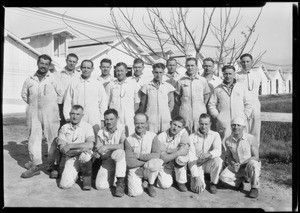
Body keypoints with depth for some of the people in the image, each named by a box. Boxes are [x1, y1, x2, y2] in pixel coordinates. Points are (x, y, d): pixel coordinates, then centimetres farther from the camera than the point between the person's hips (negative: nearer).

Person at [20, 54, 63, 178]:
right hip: (33, 113, 3)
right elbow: (24, 94, 23)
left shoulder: (53, 78, 2)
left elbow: (61, 94, 4)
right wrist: (32, 103, 14)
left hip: (50, 113, -3)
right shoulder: (30, 79, 12)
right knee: (34, 138, 3)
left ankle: (52, 164, 9)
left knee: (52, 138, -1)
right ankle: (35, 165, 10)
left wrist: (53, 105, 3)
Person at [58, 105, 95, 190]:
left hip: (85, 156, -2)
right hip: (71, 158, 2)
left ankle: (87, 177, -7)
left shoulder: (87, 127, -3)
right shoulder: (64, 128, 4)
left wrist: (70, 146, -19)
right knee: (65, 185, -18)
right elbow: (62, 149, -6)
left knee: (84, 155, -38)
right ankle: (75, 175, 19)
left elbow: (90, 145, -19)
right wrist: (79, 150, -22)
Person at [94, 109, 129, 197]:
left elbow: (124, 145, -21)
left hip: (121, 158, -3)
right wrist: (96, 153, -17)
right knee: (100, 185, -16)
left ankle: (121, 183, -20)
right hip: (107, 160, 3)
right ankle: (112, 176, 20)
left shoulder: (123, 128, -8)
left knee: (118, 153, -39)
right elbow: (98, 148, 6)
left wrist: (107, 147, -25)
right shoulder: (101, 132, 7)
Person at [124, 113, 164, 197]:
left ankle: (151, 185, -3)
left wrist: (138, 155, -15)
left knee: (156, 162, -33)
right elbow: (129, 162, -10)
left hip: (149, 169, 0)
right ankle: (139, 182, 16)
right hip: (134, 169, 0)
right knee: (135, 192, -22)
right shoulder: (129, 140, -5)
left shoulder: (152, 136, -5)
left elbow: (156, 155, -17)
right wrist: (147, 161, -15)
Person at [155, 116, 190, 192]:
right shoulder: (160, 137, -19)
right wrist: (178, 152, -33)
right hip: (165, 165, -1)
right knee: (165, 185, -18)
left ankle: (181, 182, -7)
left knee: (181, 158, -31)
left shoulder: (183, 132, -14)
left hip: (179, 163, 1)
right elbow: (163, 158, -22)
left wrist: (168, 150, -22)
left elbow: (186, 149, -25)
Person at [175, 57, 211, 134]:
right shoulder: (181, 81, 6)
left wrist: (202, 106, 7)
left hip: (200, 112, 0)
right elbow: (177, 96, 14)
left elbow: (207, 94, 14)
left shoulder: (203, 80, 6)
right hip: (185, 112, 0)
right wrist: (182, 106, 7)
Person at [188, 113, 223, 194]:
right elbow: (191, 158, -12)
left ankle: (213, 183, -5)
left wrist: (208, 154, -46)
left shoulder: (215, 135, -3)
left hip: (210, 164, 1)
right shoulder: (192, 137, -5)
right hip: (197, 165, -1)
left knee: (218, 160, -33)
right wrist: (197, 178, -20)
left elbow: (218, 151, -22)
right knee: (197, 189, -22)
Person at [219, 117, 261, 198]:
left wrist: (240, 164, -24)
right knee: (223, 177, -21)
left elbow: (256, 157, -15)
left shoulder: (251, 139, -18)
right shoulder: (228, 141, -7)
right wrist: (233, 164, -17)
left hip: (249, 164, -3)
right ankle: (240, 181, 10)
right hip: (236, 167, 3)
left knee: (252, 164, -39)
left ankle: (254, 188, -12)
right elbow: (229, 156, 6)